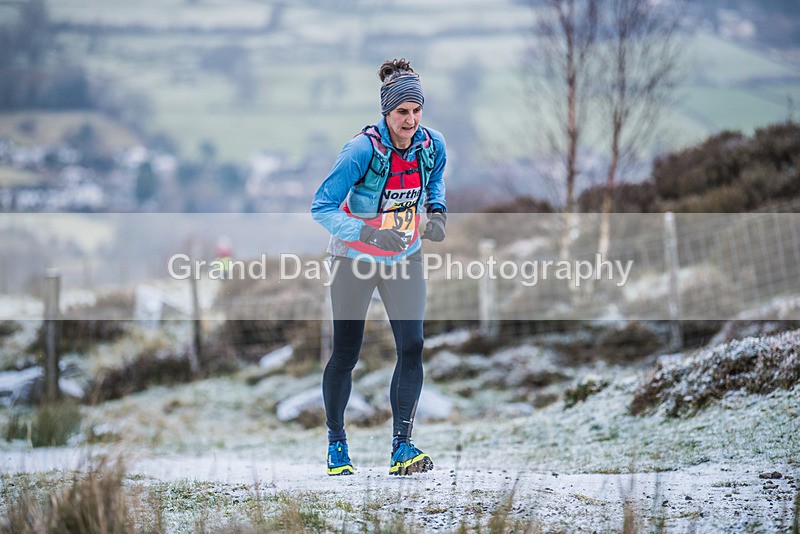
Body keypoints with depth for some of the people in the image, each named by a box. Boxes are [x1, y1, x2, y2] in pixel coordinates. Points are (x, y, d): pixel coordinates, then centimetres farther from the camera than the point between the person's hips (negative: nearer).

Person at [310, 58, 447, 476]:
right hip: (354, 259, -3)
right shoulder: (362, 150, -25)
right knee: (345, 354, 2)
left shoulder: (432, 145, -11)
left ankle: (401, 448, -5)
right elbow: (321, 207, -25)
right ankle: (336, 442, 23)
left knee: (412, 347, -10)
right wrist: (368, 233, -38)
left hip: (405, 258, 3)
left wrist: (437, 211, -7)